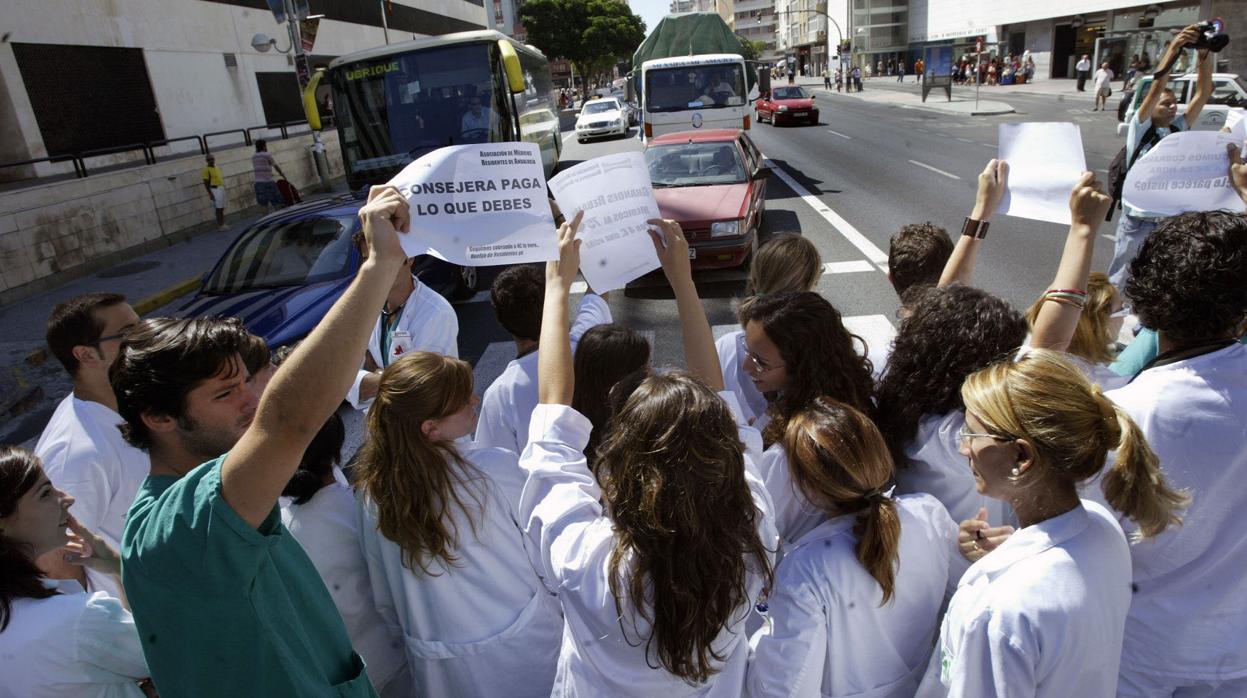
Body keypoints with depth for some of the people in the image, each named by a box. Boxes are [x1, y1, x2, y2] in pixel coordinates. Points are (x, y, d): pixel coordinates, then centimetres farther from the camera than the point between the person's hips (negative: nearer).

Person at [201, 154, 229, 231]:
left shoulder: (217, 168, 14)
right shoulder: (206, 169, -10)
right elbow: (205, 183, -12)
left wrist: (223, 188, 20)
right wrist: (210, 194, -18)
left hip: (221, 189, 8)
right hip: (215, 190, -8)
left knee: (222, 208, 11)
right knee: (218, 209, -7)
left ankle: (223, 224, 17)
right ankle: (220, 226, -3)